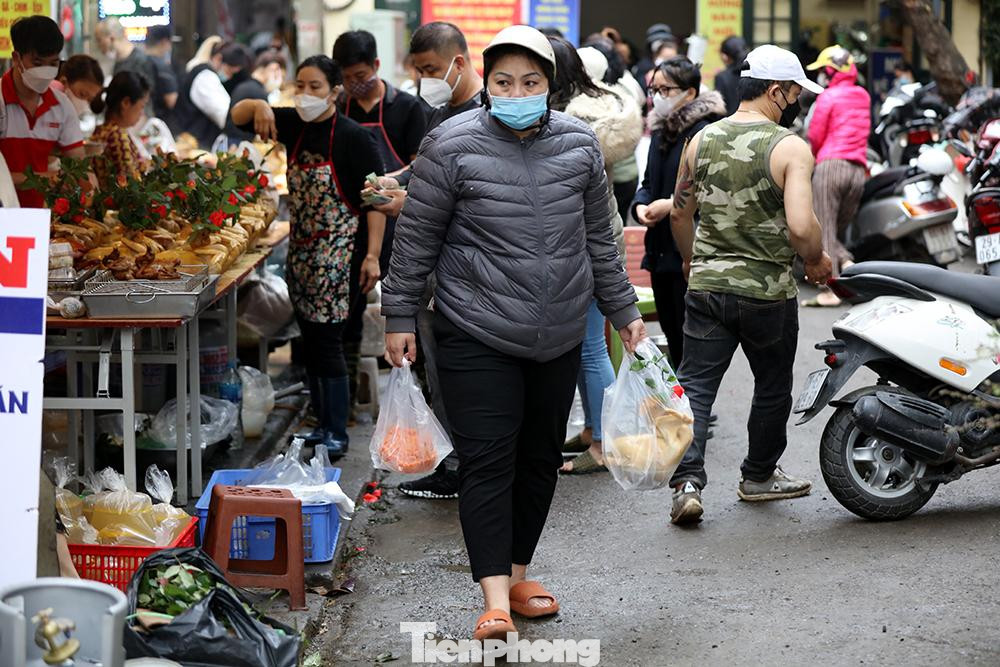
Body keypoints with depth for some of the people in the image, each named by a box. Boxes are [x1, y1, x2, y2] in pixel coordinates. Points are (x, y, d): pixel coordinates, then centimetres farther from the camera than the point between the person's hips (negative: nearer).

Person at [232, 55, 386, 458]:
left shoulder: (353, 137, -12)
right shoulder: (294, 126, 7)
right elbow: (238, 115, 14)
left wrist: (372, 254, -18)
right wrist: (260, 106, -9)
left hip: (337, 251, -7)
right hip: (300, 248, 7)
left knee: (328, 342, -7)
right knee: (310, 343, 12)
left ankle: (337, 436, 0)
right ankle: (324, 425, 22)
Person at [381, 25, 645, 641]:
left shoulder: (580, 145, 2)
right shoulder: (453, 145, -9)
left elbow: (598, 239, 12)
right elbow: (418, 239, -2)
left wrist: (624, 311, 15)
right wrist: (400, 317, -1)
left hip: (560, 337, 4)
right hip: (477, 336, -4)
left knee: (541, 458, 12)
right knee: (488, 461, -7)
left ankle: (517, 573, 27)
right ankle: (496, 601, -6)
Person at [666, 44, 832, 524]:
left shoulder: (702, 140, 3)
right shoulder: (790, 148, -13)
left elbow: (679, 214, 13)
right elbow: (801, 227, -24)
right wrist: (817, 261, -4)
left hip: (706, 284, 3)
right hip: (767, 291, -3)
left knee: (695, 387, 5)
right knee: (772, 389, 17)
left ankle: (687, 481, -10)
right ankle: (759, 476, 31)